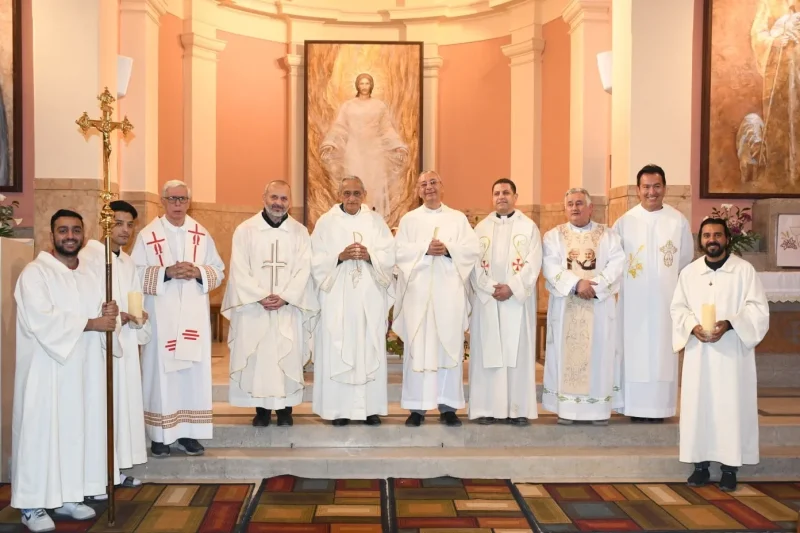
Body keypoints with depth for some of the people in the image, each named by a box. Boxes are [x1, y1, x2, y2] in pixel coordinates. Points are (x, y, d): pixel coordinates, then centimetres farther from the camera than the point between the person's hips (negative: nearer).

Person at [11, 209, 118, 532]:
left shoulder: (88, 276, 15)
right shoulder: (35, 273, -7)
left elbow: (98, 321, 17)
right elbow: (41, 320, -20)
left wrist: (107, 313, -7)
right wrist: (90, 322, -18)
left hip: (80, 367, 7)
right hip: (45, 367, -6)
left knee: (76, 430, 9)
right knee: (40, 432, -4)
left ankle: (67, 496, 20)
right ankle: (32, 505, 4)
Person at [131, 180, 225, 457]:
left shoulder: (202, 234, 8)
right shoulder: (147, 235, 0)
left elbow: (219, 271, 7)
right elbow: (135, 274, -5)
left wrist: (198, 272, -12)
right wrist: (166, 273, -18)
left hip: (194, 315, 3)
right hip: (161, 316, -2)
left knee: (194, 371, 3)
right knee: (161, 371, -1)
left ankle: (188, 433, 13)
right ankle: (160, 435, 7)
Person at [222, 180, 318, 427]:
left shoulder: (300, 232, 6)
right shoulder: (245, 230, 2)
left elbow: (304, 270, -1)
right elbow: (239, 270, -4)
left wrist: (285, 297, -14)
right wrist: (261, 297, -14)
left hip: (289, 308, 1)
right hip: (253, 307, -1)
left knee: (288, 358, 2)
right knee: (256, 358, 1)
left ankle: (285, 408, 12)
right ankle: (261, 409, 11)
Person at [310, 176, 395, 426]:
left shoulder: (376, 221, 8)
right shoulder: (326, 222, 5)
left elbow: (390, 256, 2)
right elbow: (316, 260, -2)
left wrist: (370, 256, -16)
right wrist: (340, 257, -17)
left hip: (370, 298, 1)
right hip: (337, 298, -1)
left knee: (371, 350, 2)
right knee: (337, 352, -2)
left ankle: (371, 407, 8)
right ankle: (340, 408, 4)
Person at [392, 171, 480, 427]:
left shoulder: (458, 218, 12)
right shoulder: (409, 220, 11)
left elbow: (473, 249, 0)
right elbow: (399, 251, -2)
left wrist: (448, 249, -15)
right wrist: (425, 249, -15)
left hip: (449, 292, 1)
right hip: (418, 291, 0)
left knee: (449, 346, 1)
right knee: (417, 347, -2)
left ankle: (448, 407, 7)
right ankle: (417, 407, 3)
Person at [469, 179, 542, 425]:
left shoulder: (529, 227, 6)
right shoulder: (481, 228, 11)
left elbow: (533, 264, -4)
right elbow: (474, 263, 2)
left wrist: (511, 288, -15)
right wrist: (491, 288, -13)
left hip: (518, 300, -1)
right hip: (486, 300, 2)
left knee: (518, 352, -1)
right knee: (487, 352, 0)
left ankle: (518, 409, 3)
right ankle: (486, 408, 4)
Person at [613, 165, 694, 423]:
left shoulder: (678, 221, 3)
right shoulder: (624, 222, 3)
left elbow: (686, 260, 8)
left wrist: (669, 280, 6)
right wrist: (626, 279, -3)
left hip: (665, 298, 0)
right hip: (634, 300, 0)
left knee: (662, 350, 0)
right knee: (634, 350, -1)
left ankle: (659, 407, 5)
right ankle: (636, 407, 4)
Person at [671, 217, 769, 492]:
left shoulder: (745, 270, 0)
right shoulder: (689, 272, 10)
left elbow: (758, 308, -5)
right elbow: (677, 308, 8)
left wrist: (729, 324, -19)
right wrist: (693, 326, -12)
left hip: (732, 351, -3)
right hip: (698, 351, 3)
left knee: (731, 405, -2)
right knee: (697, 405, 3)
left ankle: (729, 468, 7)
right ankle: (700, 465, 12)